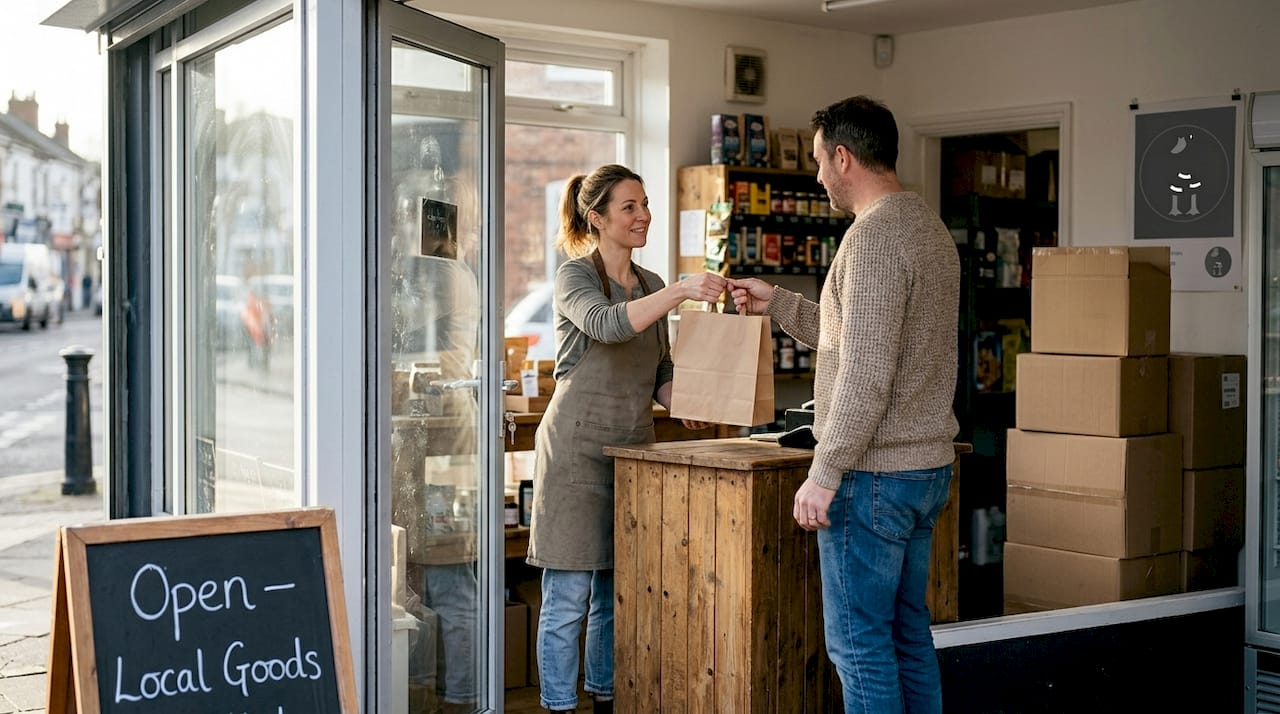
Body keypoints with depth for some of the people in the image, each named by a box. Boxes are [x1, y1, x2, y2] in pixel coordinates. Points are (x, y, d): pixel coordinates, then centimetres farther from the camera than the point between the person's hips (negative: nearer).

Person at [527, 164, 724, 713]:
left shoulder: (649, 285, 15)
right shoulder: (574, 276, -5)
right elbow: (608, 324, -26)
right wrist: (681, 291, -35)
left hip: (633, 448, 7)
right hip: (577, 449, -6)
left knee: (616, 593, 12)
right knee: (568, 597, -3)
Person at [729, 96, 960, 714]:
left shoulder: (875, 235, -17)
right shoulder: (929, 227, 15)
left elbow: (866, 373, -23)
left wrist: (824, 475, -20)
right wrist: (778, 304, 26)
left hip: (875, 475, -10)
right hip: (927, 464, 10)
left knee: (858, 642, -2)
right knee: (908, 633, 16)